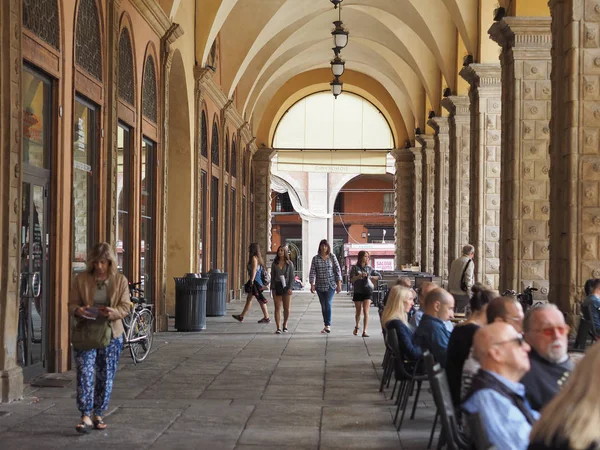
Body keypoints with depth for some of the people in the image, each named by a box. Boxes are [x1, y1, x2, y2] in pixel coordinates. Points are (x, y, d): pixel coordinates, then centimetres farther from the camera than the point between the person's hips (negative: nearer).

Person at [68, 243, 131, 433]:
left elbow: (125, 307, -3)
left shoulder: (120, 280, 1)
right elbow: (72, 304, 1)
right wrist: (78, 310, -23)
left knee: (106, 377, 7)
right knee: (84, 374, -12)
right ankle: (86, 417, -11)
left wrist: (113, 312, -25)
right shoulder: (81, 279, 0)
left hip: (111, 334, 1)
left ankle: (98, 415, 20)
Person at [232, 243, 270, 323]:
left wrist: (251, 281, -23)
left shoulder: (254, 258, -12)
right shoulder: (258, 258, 15)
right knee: (249, 299, 13)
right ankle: (241, 317, 18)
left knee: (261, 300, -5)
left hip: (255, 281, -10)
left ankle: (267, 318, -2)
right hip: (257, 282, 10)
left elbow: (254, 270, -20)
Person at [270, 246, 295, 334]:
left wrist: (290, 288, -9)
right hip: (277, 287, 1)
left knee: (287, 308, 3)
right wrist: (273, 288, 0)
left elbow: (291, 276, 0)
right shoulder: (275, 264, 6)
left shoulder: (289, 263, 3)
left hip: (286, 287, -1)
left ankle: (285, 324, 25)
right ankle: (278, 328, -2)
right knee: (277, 308, -2)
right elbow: (272, 277, 7)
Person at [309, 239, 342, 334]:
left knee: (328, 304, -14)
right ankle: (326, 325, 15)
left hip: (331, 285, -2)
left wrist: (339, 284, -4)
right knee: (323, 306, 7)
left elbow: (338, 270, 1)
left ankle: (328, 325, -14)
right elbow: (312, 272, -1)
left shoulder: (332, 257, 0)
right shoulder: (315, 258, 1)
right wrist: (312, 285, -9)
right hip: (320, 286, 2)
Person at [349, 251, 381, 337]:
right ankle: (356, 326, 38)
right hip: (358, 292, 0)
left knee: (366, 311, -11)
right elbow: (351, 280, -9)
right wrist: (360, 276, -21)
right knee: (358, 311, 12)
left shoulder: (369, 268, 5)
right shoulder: (355, 268, -2)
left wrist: (370, 277, 0)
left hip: (368, 291, 0)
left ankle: (365, 331, -13)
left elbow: (378, 276, 14)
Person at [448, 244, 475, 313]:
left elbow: (450, 277, 14)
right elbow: (468, 279, -17)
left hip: (452, 292, 7)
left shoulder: (455, 261, 10)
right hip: (462, 294, -7)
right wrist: (470, 294, -13)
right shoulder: (469, 262, -10)